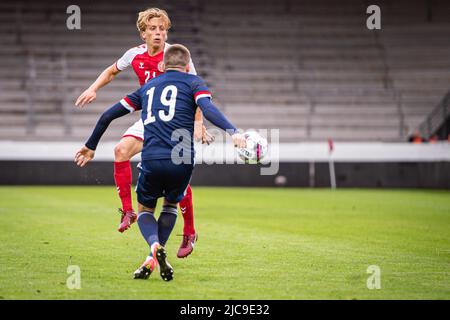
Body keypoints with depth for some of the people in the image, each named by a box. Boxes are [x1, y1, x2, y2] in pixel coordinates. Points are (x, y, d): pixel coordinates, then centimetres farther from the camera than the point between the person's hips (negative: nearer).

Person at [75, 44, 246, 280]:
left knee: (144, 209, 23)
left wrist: (91, 147, 36)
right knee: (171, 204, 26)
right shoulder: (192, 82, 13)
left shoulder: (148, 87, 24)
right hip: (182, 160, -1)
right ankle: (154, 259, 10)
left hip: (151, 160, 1)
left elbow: (108, 115, 26)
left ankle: (155, 245, -10)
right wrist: (232, 131, -20)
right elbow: (207, 108, -10)